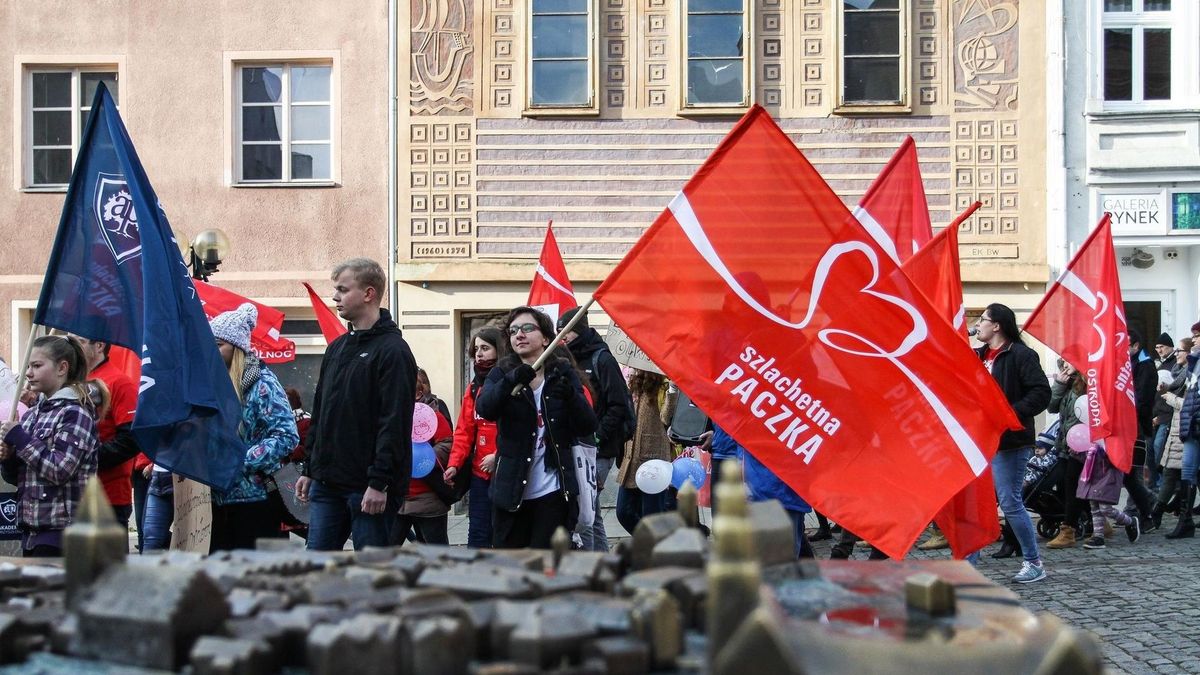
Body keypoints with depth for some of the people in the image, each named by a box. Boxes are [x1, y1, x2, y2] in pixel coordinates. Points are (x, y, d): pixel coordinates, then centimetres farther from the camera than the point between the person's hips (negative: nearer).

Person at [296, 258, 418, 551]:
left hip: (368, 487, -8)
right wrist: (309, 469, 16)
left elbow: (395, 423, -17)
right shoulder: (337, 348, 16)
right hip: (326, 483, 8)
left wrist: (380, 482, -21)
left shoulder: (392, 350, -10)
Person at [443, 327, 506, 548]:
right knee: (478, 534, 8)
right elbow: (464, 430, 10)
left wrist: (499, 456, -19)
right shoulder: (474, 387, 13)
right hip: (479, 472, 6)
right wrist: (454, 463, 0)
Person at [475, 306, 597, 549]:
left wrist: (571, 396, -22)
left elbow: (588, 426, -4)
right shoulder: (501, 373, 5)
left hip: (553, 492, -1)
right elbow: (484, 409, -16)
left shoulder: (563, 374, 4)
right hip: (510, 490, 1)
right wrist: (511, 380, -33)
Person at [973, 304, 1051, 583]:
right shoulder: (978, 356, 15)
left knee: (1010, 502, -3)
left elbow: (1041, 393, -17)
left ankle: (1034, 563, 12)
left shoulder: (1021, 355, -9)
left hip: (1008, 442, -8)